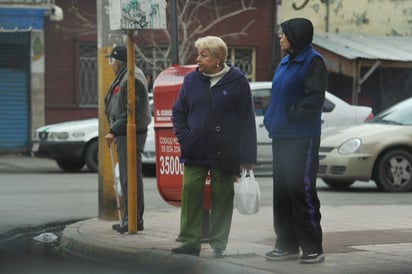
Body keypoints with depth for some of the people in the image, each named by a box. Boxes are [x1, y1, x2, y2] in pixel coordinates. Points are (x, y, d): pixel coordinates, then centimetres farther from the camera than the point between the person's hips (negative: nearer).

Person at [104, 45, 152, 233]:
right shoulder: (122, 78, 18)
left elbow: (132, 112, -21)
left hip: (131, 134, -11)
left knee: (131, 177, -9)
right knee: (127, 177, 14)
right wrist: (115, 131, 14)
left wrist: (114, 131, -20)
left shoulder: (132, 79, -15)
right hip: (124, 134, 11)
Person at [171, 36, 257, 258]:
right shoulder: (191, 80, 7)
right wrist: (184, 139, -1)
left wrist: (248, 156, -6)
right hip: (195, 154, 3)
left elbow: (247, 120, -2)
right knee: (191, 195, -3)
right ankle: (190, 242, 2)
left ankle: (219, 244, 12)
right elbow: (178, 112, 14)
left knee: (222, 198, 3)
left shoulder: (237, 82, -3)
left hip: (225, 154, -3)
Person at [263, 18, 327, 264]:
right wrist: (272, 118, 8)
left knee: (301, 190, -9)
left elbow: (315, 99, -18)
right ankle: (287, 244, 17)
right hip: (281, 136, 8)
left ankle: (313, 248, -3)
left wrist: (289, 114, -16)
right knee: (282, 191, 10)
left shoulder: (313, 61, -9)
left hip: (303, 137, -8)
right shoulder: (285, 62, 16)